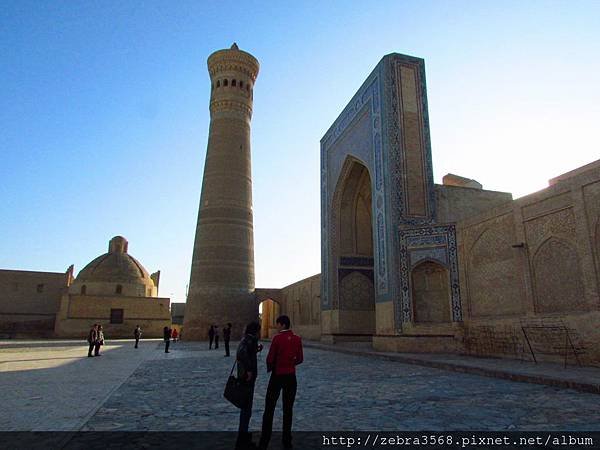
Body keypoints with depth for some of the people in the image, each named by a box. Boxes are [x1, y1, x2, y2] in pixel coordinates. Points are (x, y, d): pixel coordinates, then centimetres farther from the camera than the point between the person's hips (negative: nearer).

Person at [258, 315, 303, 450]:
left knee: (269, 408, 7)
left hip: (277, 375, -4)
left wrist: (269, 368, 7)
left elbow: (270, 358, -13)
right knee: (288, 409, 13)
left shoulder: (277, 338, -15)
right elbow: (300, 359, 4)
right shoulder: (297, 339, -1)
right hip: (291, 376, 4)